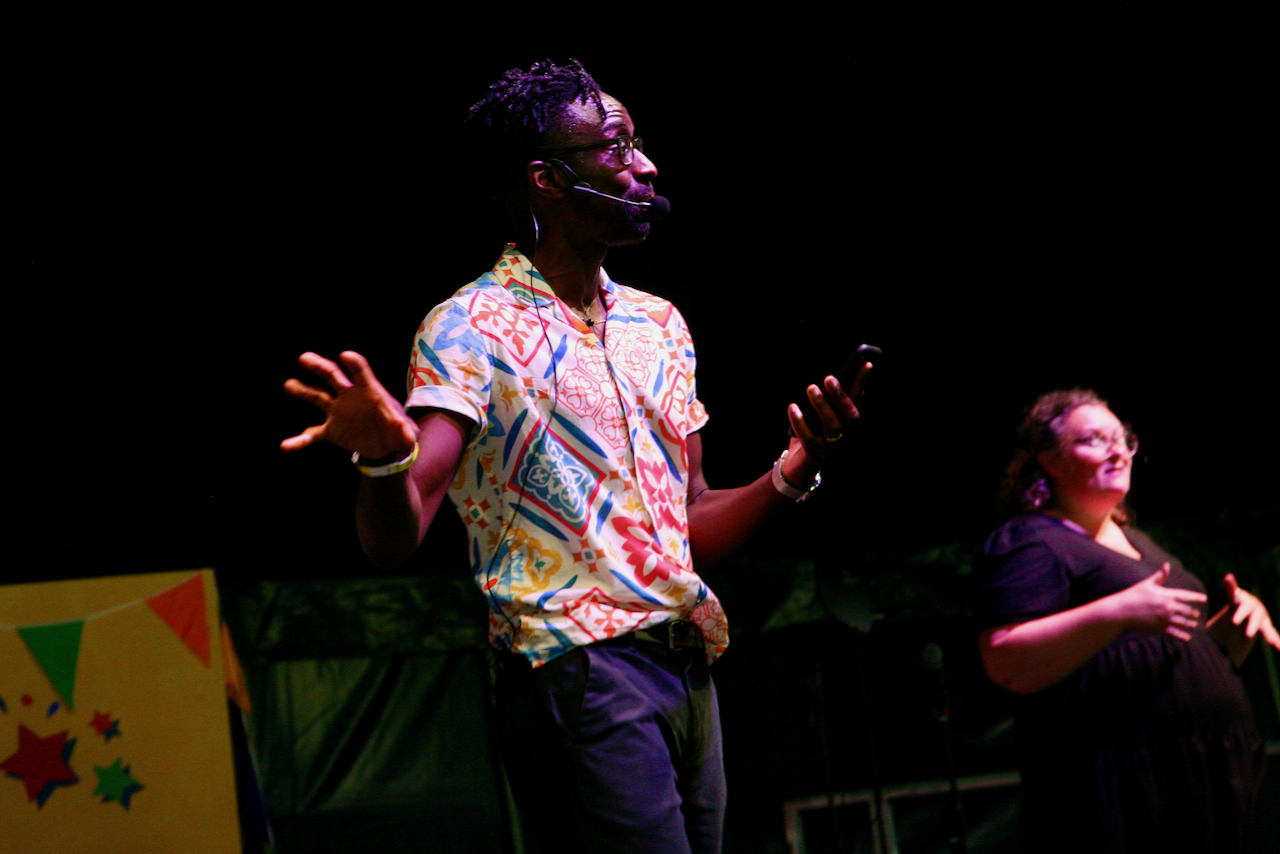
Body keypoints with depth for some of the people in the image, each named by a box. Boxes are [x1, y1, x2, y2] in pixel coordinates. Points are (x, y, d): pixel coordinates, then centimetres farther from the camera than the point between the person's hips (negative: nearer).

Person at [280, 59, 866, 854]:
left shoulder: (659, 325, 16)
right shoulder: (471, 329, -6)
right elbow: (395, 541, -16)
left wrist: (793, 473, 0)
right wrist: (383, 457, -38)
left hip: (687, 667, 7)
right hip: (581, 673, -7)